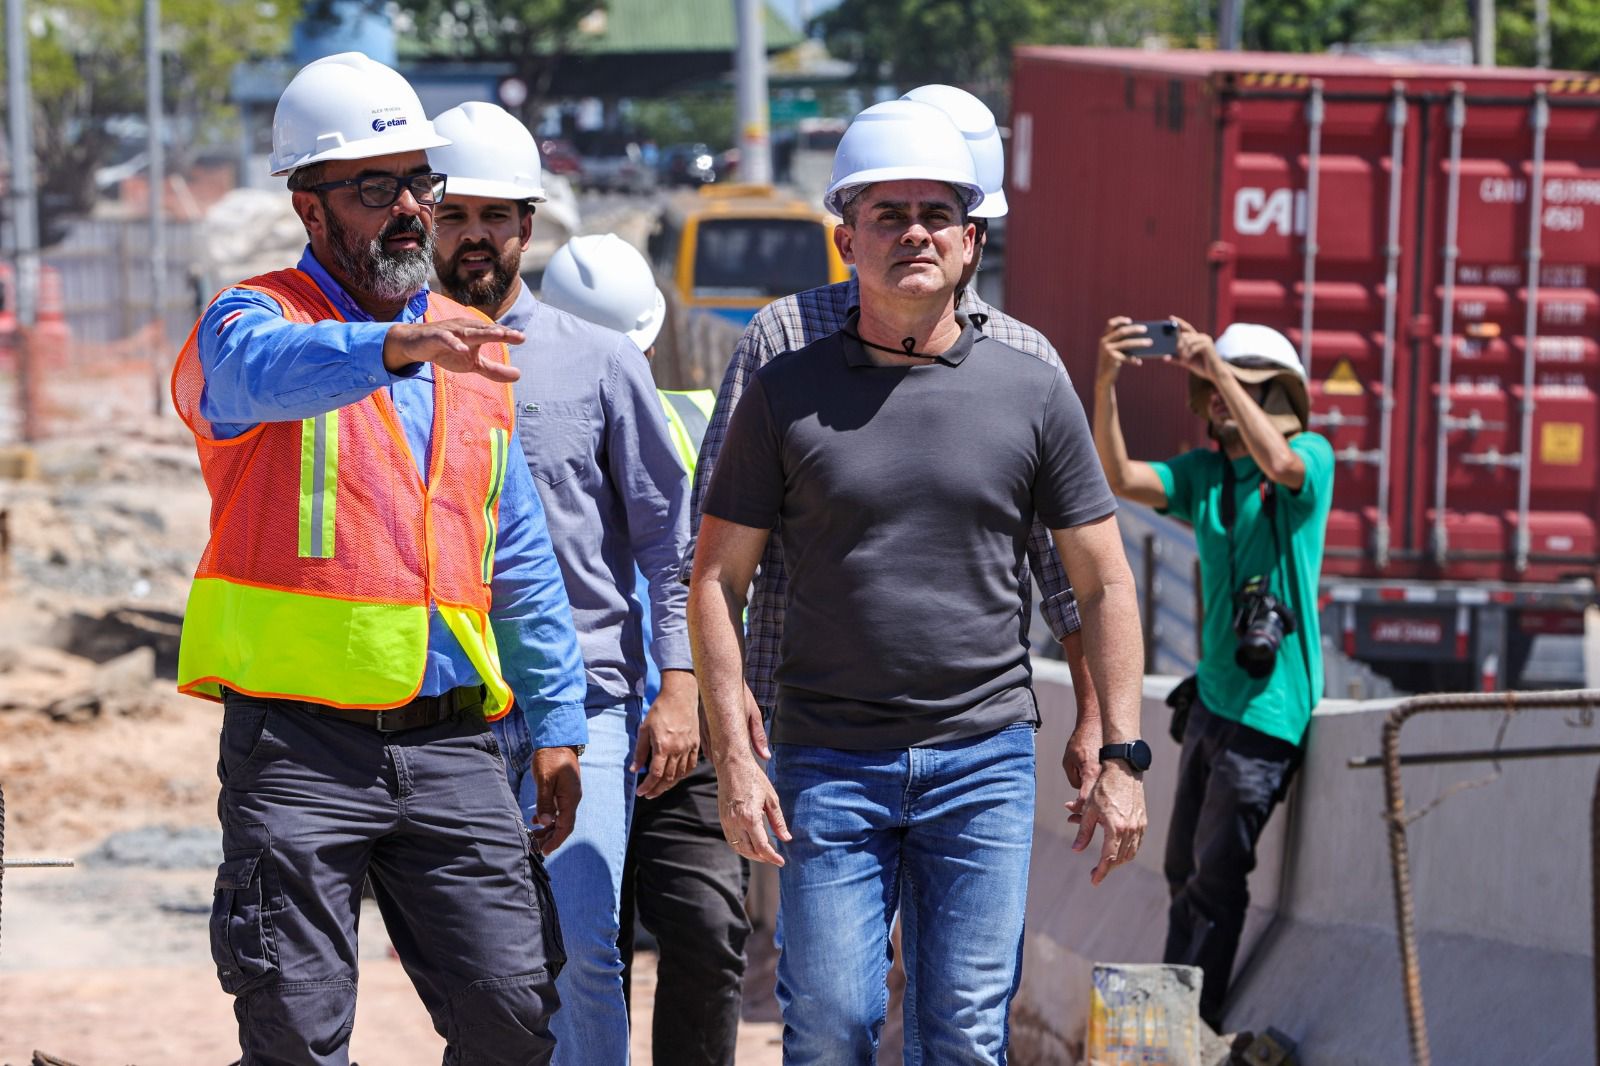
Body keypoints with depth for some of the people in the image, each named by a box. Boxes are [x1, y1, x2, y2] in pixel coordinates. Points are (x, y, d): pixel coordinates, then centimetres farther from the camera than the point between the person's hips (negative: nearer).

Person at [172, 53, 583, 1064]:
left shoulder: (472, 350, 16)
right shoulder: (253, 318, -1)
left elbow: (522, 562, 21)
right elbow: (265, 369, -29)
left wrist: (559, 724, 17)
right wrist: (398, 345, -48)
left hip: (452, 746, 4)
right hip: (301, 744, -4)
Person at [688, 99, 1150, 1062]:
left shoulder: (1033, 393, 5)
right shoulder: (788, 394, 3)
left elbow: (1104, 585, 8)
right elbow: (718, 578, 4)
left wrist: (1122, 756, 1)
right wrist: (734, 755, -5)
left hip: (984, 760, 0)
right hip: (829, 764, 0)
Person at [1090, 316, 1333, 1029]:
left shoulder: (1313, 455, -5)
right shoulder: (1203, 472, 10)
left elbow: (1279, 462, -29)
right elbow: (1120, 479, -5)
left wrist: (1218, 367, -32)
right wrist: (1105, 386, -19)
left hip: (1266, 703, -7)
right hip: (1212, 695, 7)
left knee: (1215, 877, -6)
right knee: (1185, 869, 14)